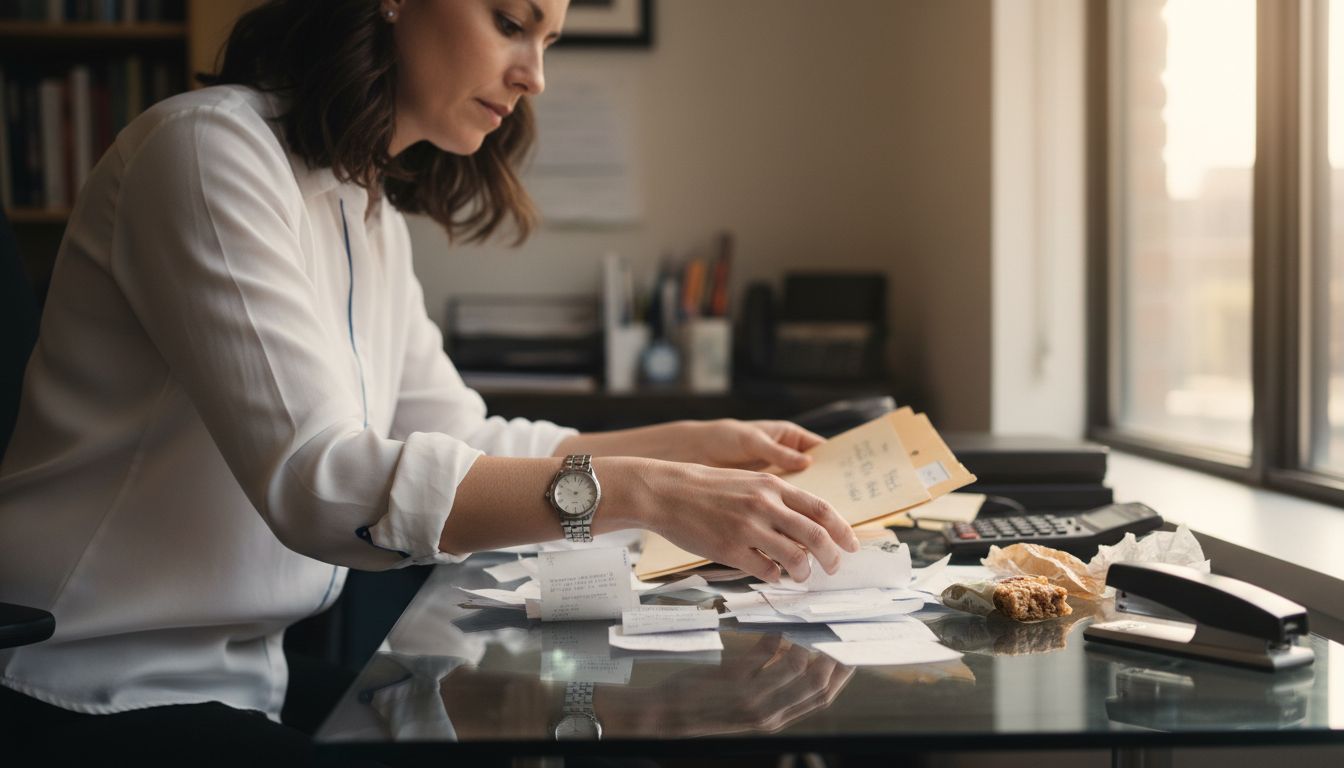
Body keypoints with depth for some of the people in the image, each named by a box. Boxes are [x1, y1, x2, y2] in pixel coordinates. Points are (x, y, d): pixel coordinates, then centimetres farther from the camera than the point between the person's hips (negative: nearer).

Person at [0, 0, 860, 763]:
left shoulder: (373, 217, 11)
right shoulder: (213, 148, -16)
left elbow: (460, 447, 10)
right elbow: (315, 479, -26)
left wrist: (702, 445, 3)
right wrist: (643, 492, -30)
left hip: (239, 678, 8)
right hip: (90, 698, -8)